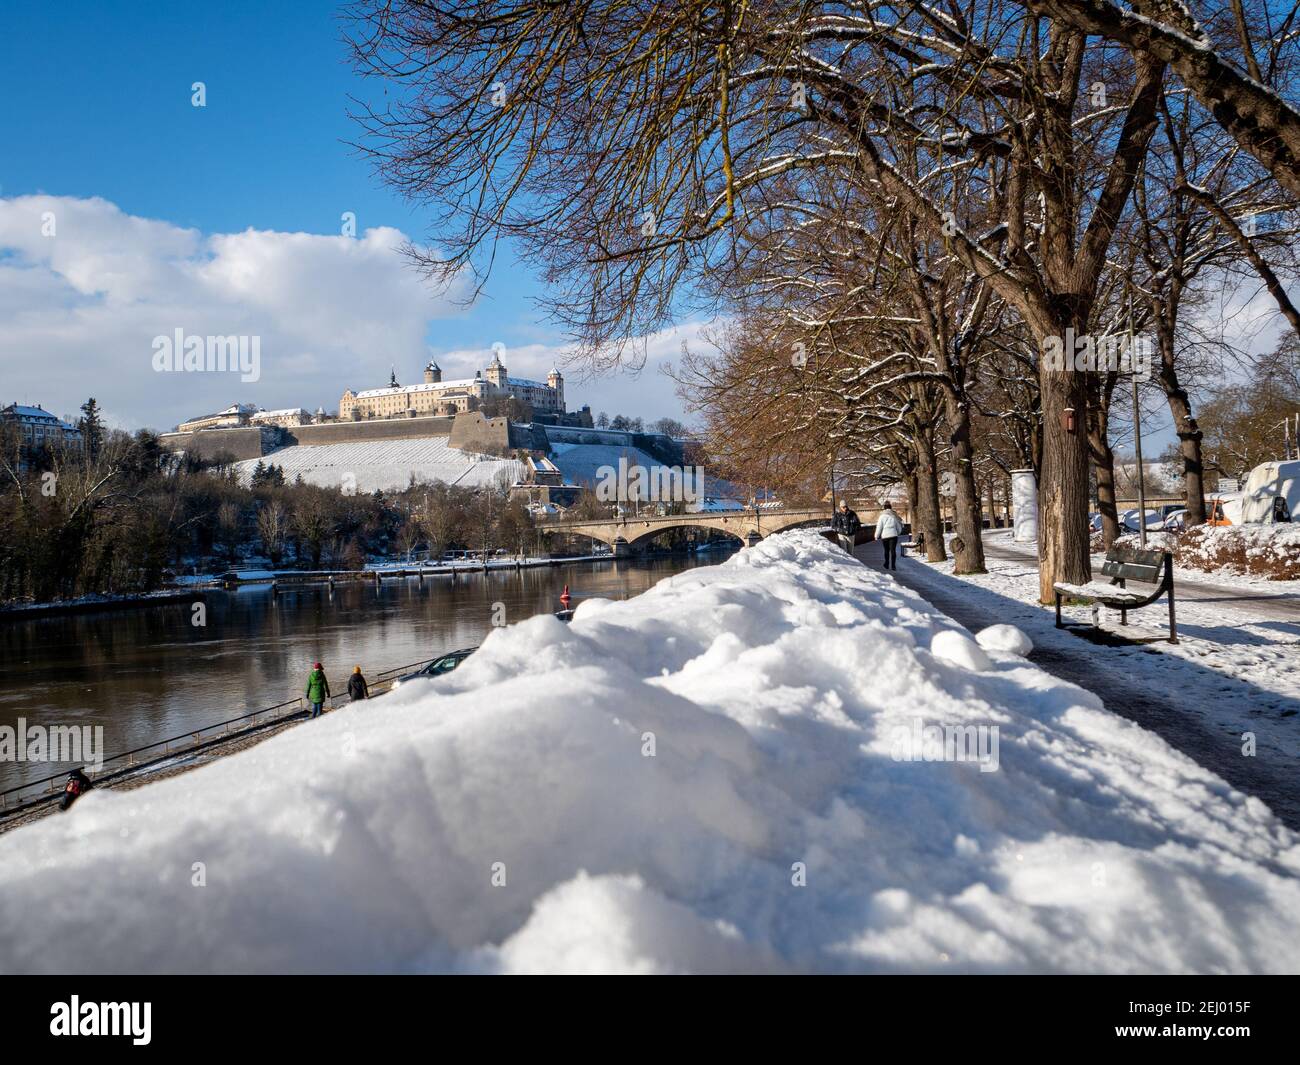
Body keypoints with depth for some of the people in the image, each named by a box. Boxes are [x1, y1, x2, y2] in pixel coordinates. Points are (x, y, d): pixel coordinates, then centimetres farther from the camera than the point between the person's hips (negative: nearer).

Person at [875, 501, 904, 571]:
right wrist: (898, 533, 33)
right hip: (893, 535, 1)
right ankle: (893, 565, -10)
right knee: (893, 550, -2)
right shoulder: (894, 516, 5)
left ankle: (887, 565, 22)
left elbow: (879, 527, -3)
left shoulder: (882, 516, -3)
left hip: (885, 536, 0)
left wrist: (876, 535, 9)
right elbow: (899, 527, 13)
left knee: (886, 550, 14)